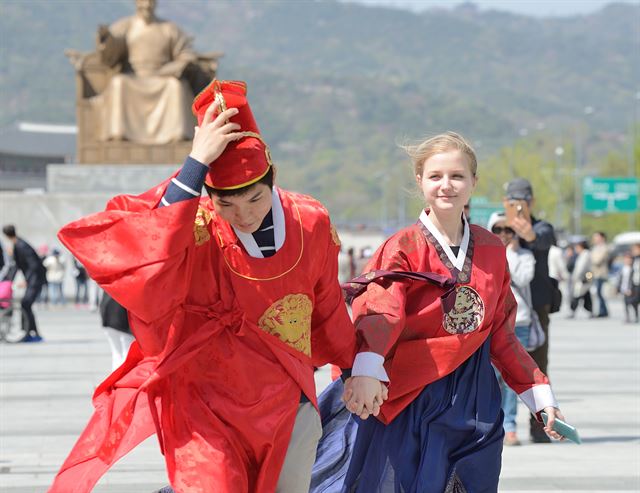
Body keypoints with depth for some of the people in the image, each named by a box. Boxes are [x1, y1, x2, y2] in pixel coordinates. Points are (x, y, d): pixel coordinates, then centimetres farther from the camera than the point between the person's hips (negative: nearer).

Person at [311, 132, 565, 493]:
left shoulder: (492, 250, 8)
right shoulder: (403, 248, -6)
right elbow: (380, 311, -24)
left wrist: (540, 394, 15)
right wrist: (366, 369, -42)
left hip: (474, 400, 4)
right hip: (410, 400, -4)